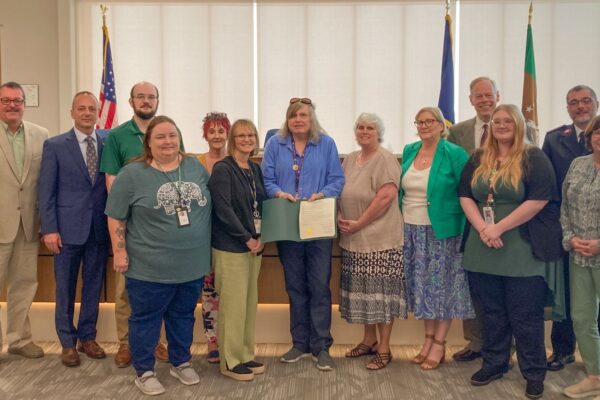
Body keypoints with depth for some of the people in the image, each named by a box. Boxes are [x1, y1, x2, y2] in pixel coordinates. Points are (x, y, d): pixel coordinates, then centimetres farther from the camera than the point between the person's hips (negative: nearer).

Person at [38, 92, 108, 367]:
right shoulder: (54, 146, -1)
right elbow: (46, 191, -3)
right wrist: (49, 229, -9)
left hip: (100, 229, 2)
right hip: (68, 228, -2)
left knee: (94, 286, 12)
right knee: (65, 288, 8)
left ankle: (87, 337, 28)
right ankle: (67, 342, 22)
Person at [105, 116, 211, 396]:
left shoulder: (196, 167, 5)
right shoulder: (132, 174, -7)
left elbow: (209, 205, 14)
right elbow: (115, 217, -4)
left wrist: (205, 248, 12)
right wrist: (120, 252, -9)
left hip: (192, 263, 4)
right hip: (149, 266, -4)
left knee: (183, 316, 17)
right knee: (146, 319, 8)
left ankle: (181, 362, 34)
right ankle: (144, 372, 23)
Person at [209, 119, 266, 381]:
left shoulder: (255, 170, 12)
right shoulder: (222, 169, -10)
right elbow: (223, 209, -17)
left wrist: (259, 238, 3)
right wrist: (247, 239, -16)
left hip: (254, 245, 8)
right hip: (231, 247, -7)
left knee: (250, 302, 12)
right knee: (233, 304, -3)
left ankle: (245, 355, 24)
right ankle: (230, 361, 10)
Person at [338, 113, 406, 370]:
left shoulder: (385, 159, -9)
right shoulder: (349, 160, 14)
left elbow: (387, 195, -19)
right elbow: (342, 193, 19)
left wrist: (359, 223, -16)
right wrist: (341, 219, 2)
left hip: (380, 238, -7)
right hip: (354, 240, 7)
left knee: (381, 290, 0)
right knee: (362, 289, 14)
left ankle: (384, 348, 11)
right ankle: (369, 340, 29)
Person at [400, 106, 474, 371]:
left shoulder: (454, 154, -8)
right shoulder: (409, 151, 8)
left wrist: (463, 229, -12)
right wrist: (401, 222, 11)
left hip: (441, 230, -5)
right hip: (412, 231, 6)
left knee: (443, 286, 3)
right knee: (422, 285, 12)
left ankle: (439, 344, 14)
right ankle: (429, 339, 25)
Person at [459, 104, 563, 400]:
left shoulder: (534, 158, -4)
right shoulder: (478, 160, 10)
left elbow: (538, 200, -14)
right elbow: (465, 197, 5)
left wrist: (499, 228, -17)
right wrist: (482, 229, -11)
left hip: (523, 252, -4)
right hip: (484, 250, 4)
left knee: (525, 315, 3)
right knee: (492, 311, 14)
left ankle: (534, 374, 17)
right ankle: (494, 364, 28)